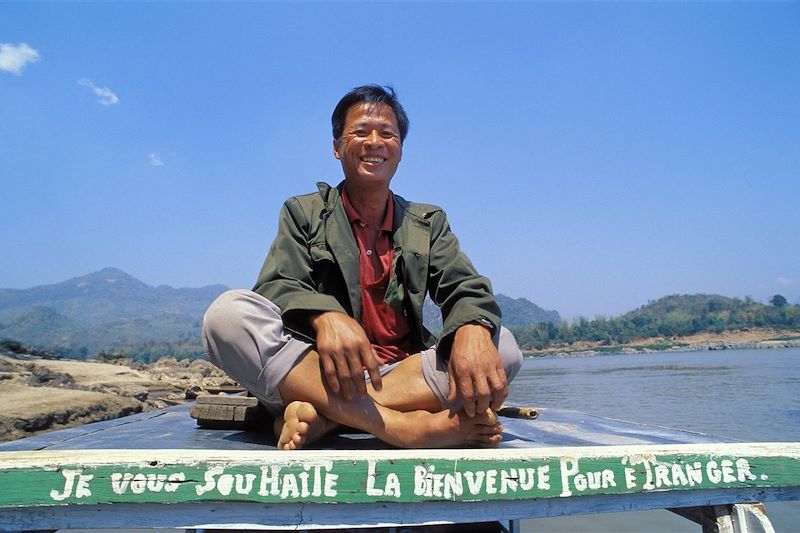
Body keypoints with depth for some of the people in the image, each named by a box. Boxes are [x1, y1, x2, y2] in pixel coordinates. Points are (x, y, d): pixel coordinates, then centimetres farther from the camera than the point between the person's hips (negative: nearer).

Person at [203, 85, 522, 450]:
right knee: (228, 314, -25)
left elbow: (465, 288, 1)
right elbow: (278, 286, -5)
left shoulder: (428, 222, 16)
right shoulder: (303, 213, 11)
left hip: (405, 374, 2)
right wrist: (326, 317, -30)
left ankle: (321, 417, -28)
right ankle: (410, 427, -35)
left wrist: (472, 330, -25)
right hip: (318, 373, -1)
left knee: (502, 346, -21)